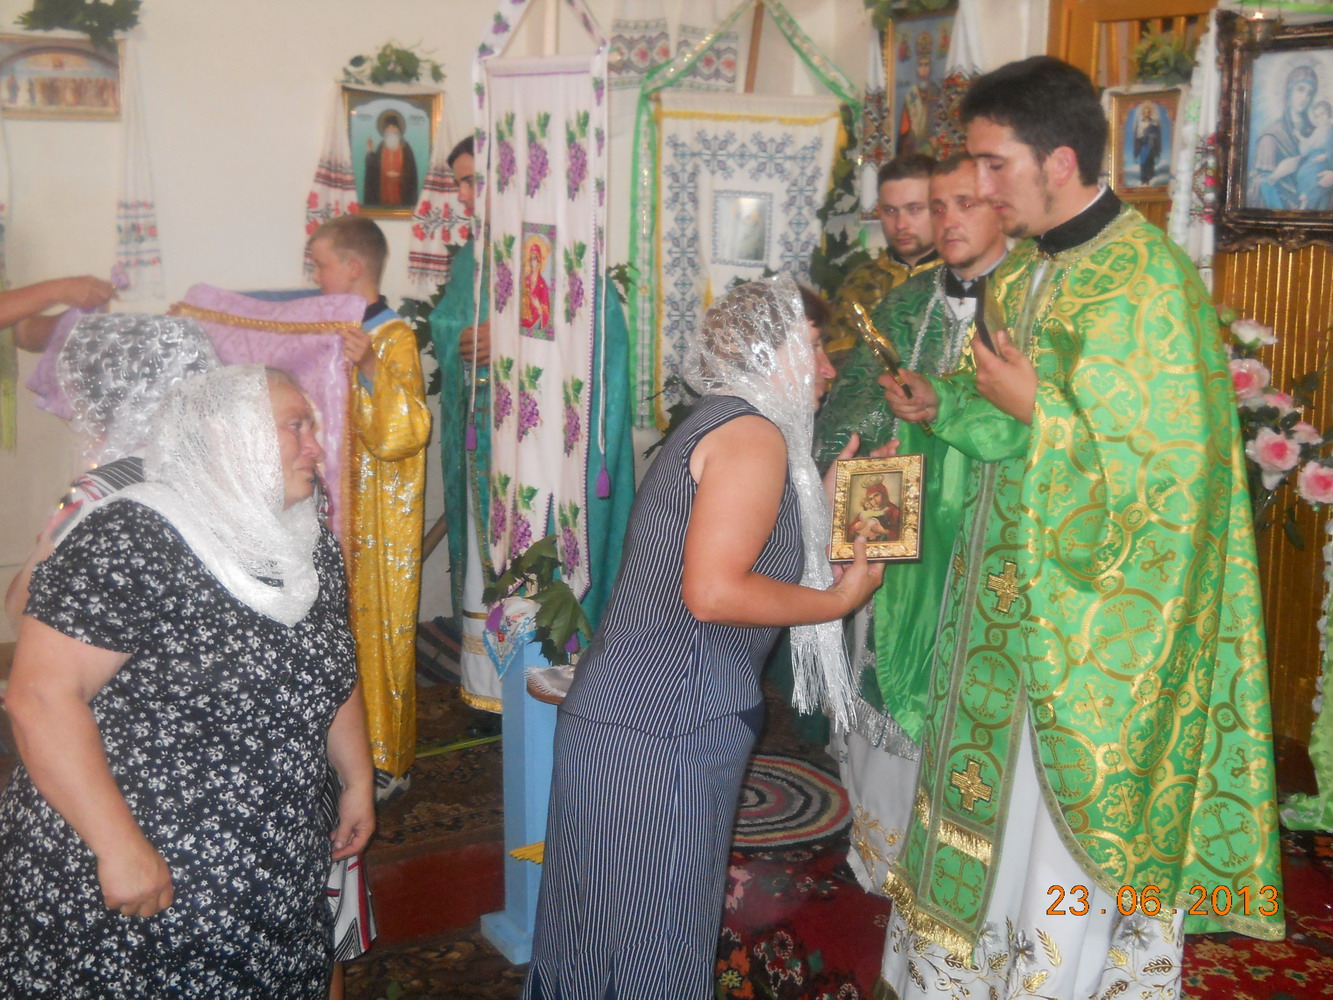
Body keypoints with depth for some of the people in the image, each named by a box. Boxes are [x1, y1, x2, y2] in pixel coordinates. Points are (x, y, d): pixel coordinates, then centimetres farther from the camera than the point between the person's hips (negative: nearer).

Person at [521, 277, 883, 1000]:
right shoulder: (754, 434, -12)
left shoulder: (714, 425, 17)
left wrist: (829, 498, 21)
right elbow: (713, 591, -22)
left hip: (617, 713, 9)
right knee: (651, 932, 4)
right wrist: (839, 600, -10)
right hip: (664, 731, -9)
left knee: (604, 921, 20)